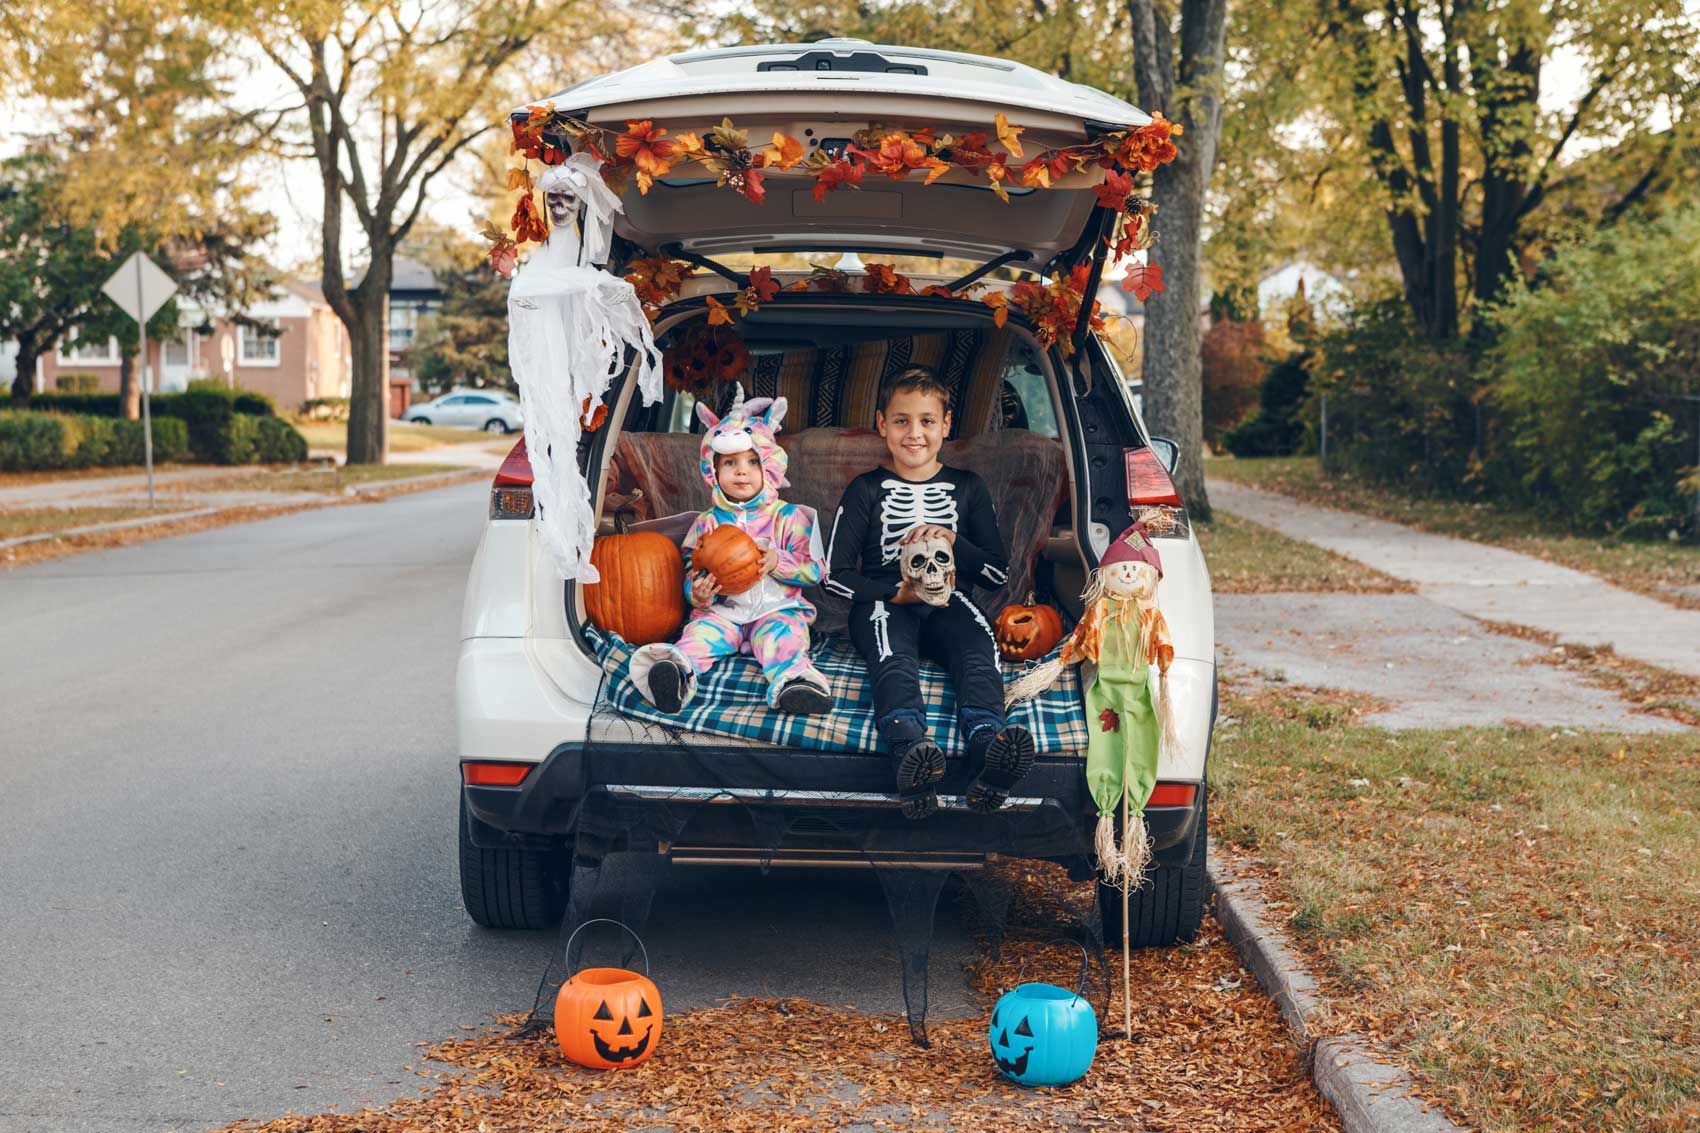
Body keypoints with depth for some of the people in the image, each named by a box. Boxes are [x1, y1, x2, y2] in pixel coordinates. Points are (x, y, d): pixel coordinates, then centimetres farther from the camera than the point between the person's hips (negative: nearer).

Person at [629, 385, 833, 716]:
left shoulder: (790, 518, 8)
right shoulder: (707, 523, 15)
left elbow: (814, 570, 5)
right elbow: (690, 573, 14)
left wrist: (778, 562, -14)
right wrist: (698, 592, -11)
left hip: (776, 609, -1)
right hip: (722, 610, 2)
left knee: (783, 632, -32)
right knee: (703, 629, -29)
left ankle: (792, 679, -63)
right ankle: (678, 668, -59)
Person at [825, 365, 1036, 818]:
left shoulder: (966, 488, 17)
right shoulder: (867, 490, 10)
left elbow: (999, 572, 14)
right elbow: (835, 576, 4)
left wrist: (953, 543, -5)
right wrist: (898, 593, -11)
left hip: (947, 605, 2)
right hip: (883, 604, -2)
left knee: (978, 645, -32)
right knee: (893, 657, -36)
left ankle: (988, 746, -59)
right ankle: (912, 751, -64)